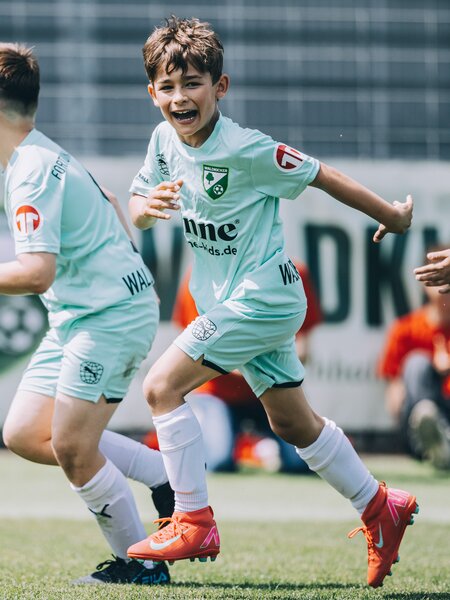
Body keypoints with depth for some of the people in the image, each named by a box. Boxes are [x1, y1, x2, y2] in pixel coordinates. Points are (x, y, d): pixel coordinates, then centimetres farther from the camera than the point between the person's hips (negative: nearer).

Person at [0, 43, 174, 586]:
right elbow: (108, 206, 27)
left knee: (70, 448, -10)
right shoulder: (44, 154, 12)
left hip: (110, 316, -10)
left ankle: (138, 563, 3)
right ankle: (165, 475, 11)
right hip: (77, 316, 10)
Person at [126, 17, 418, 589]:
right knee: (292, 423, 17)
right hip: (233, 300, 8)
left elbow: (321, 176, -10)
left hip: (262, 297, -8)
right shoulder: (164, 140, 0)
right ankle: (380, 509, 31)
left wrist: (391, 215, 1)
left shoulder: (245, 150, -21)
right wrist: (147, 205, -19)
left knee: (162, 387, -15)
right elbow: (135, 213, 6)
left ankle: (193, 523, -10)